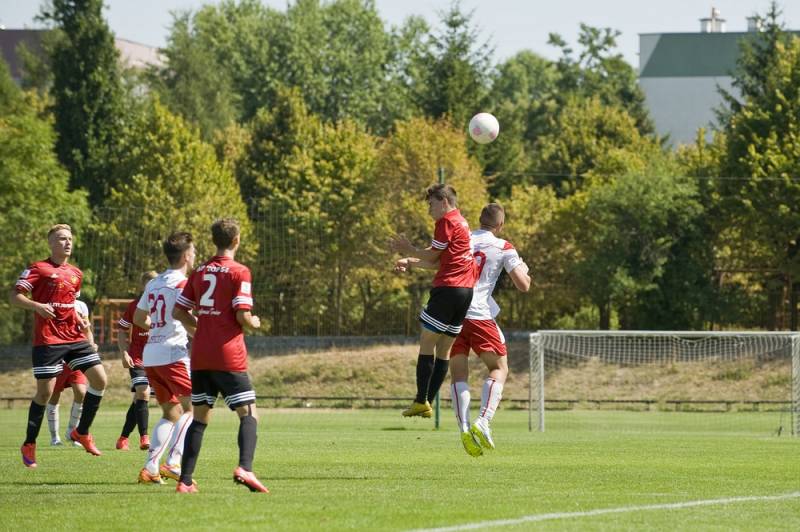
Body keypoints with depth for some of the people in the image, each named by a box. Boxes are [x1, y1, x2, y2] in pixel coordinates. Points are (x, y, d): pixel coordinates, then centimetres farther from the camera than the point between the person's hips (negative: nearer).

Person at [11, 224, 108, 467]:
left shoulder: (76, 274, 16)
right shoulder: (38, 269, -4)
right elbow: (15, 296, -10)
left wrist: (80, 319, 9)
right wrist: (37, 306, -27)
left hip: (74, 338, 6)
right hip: (47, 340, -6)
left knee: (100, 379, -5)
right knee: (45, 392, -6)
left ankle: (82, 432, 11)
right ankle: (29, 445, 11)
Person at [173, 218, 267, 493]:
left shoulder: (199, 272, 10)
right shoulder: (239, 272, -8)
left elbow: (178, 312, 11)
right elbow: (242, 316, -15)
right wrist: (254, 323, 7)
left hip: (200, 356, 6)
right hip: (229, 357, -6)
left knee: (200, 416, 12)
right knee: (249, 414, -3)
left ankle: (185, 480, 7)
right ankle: (244, 468, -25)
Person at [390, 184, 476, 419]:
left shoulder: (447, 222, -7)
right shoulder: (462, 223, 22)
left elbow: (432, 256, -2)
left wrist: (408, 249, 13)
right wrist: (410, 261, 23)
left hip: (448, 288, -9)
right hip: (466, 291, 9)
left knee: (426, 343, -5)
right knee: (444, 349, 9)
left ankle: (421, 401, -9)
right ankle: (428, 402, 9)